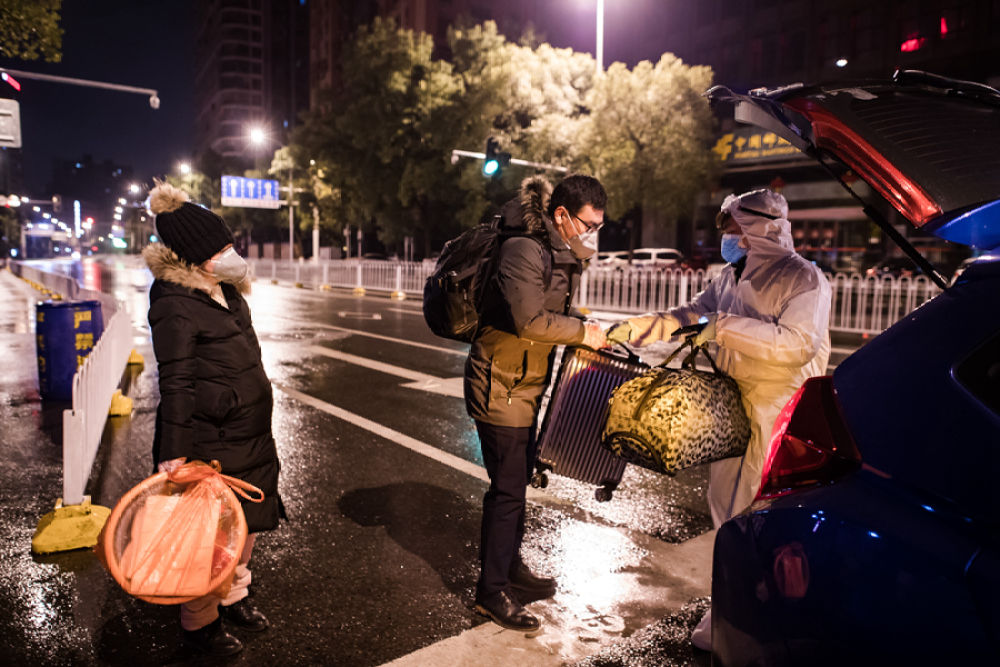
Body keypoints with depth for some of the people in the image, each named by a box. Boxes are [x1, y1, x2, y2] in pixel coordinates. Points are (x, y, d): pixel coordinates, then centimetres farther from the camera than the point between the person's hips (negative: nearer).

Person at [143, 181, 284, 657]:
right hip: (210, 445, -8)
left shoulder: (227, 291, 9)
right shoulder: (176, 302, -17)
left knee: (248, 524, 20)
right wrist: (174, 453, -20)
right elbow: (175, 384, -20)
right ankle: (198, 622, 28)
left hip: (250, 438, 9)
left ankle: (233, 595, 42)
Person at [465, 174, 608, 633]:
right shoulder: (523, 250, -20)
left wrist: (581, 329, 0)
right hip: (500, 384, -9)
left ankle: (512, 569, 36)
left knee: (518, 479, 19)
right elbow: (530, 321, -27)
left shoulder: (558, 253, 10)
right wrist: (582, 333, -18)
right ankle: (492, 592, 14)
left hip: (528, 382, 9)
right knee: (507, 487, -2)